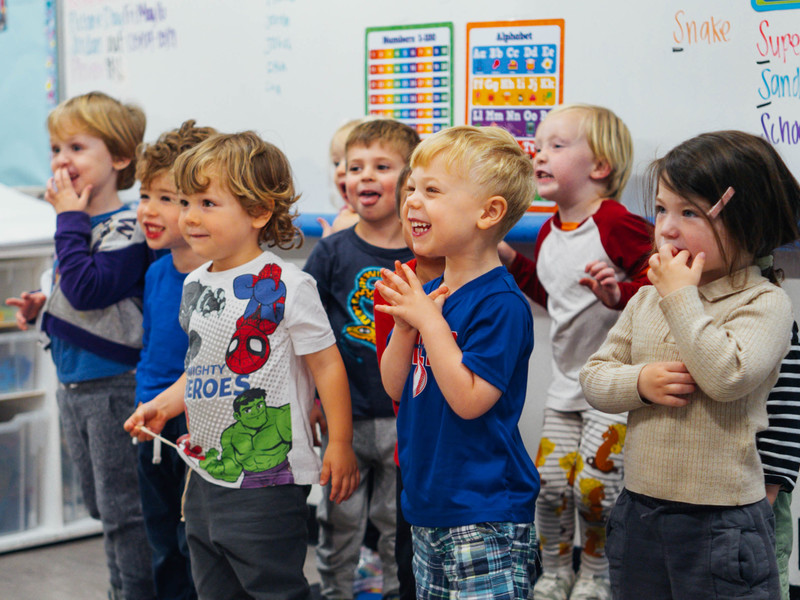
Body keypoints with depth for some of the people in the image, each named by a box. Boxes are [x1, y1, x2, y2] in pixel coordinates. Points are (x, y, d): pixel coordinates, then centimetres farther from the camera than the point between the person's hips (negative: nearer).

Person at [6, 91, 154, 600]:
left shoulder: (125, 228, -17)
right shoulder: (80, 223, 10)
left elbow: (88, 290, -30)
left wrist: (69, 219, -23)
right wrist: (43, 307, 4)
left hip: (116, 386, -9)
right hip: (74, 385, 9)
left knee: (124, 510, -1)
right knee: (102, 506, 19)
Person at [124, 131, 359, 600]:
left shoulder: (285, 286, -15)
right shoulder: (196, 284, 9)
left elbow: (326, 364, -11)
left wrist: (340, 445, -10)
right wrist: (163, 405, 9)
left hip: (268, 478, -8)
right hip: (206, 471, 8)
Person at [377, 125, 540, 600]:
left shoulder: (500, 303, -17)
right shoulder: (430, 292, 8)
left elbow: (469, 399, -23)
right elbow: (396, 387, 8)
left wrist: (429, 321, -21)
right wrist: (405, 327, -9)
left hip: (485, 515, -8)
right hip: (428, 507, 9)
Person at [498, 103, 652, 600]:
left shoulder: (618, 224, -17)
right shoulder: (551, 232, 9)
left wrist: (619, 294, -34)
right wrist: (513, 261, 14)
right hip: (567, 381, 7)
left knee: (594, 486, -3)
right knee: (550, 482, 6)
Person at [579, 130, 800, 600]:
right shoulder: (647, 299, 7)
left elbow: (727, 377, -26)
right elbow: (594, 377, 8)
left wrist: (681, 296, -19)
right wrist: (640, 382, -13)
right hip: (638, 510, 6)